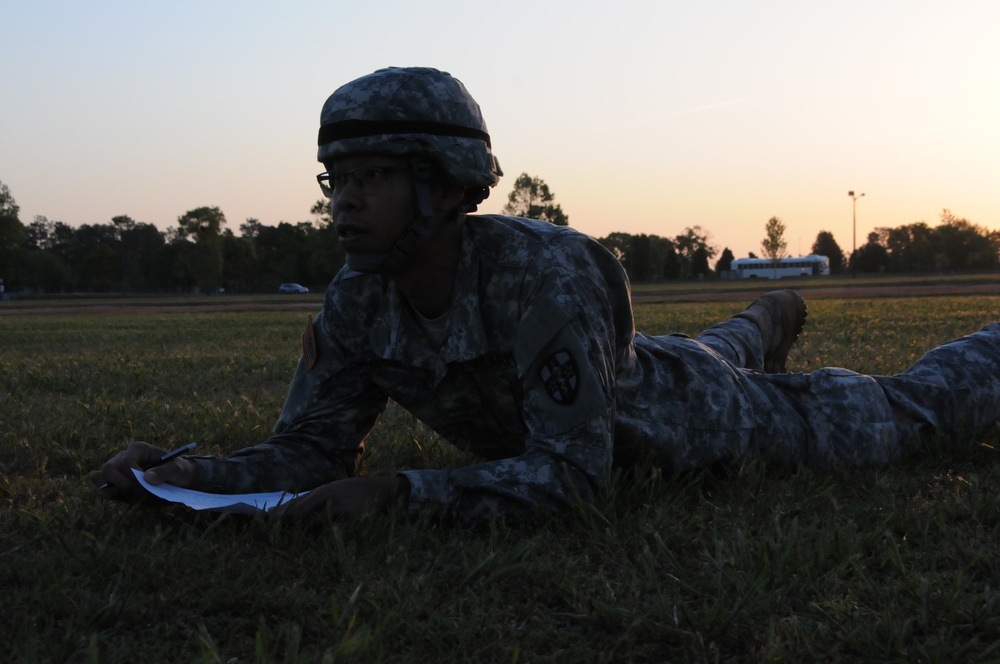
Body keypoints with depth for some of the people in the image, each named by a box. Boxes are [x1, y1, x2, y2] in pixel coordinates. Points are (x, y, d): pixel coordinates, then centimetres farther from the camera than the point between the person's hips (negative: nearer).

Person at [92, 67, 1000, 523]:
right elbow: (313, 449, -23)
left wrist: (397, 493, -57)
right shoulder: (356, 301, -26)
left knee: (902, 412, 19)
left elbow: (570, 467, -48)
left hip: (697, 415, -6)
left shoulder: (541, 271, -46)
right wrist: (178, 474, -40)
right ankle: (771, 320, 74)